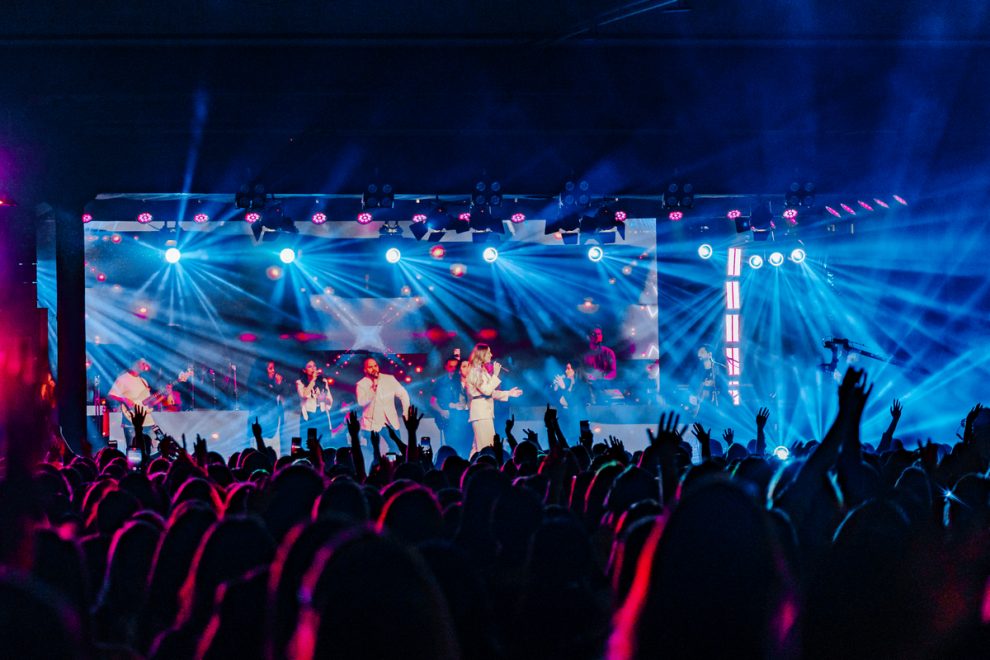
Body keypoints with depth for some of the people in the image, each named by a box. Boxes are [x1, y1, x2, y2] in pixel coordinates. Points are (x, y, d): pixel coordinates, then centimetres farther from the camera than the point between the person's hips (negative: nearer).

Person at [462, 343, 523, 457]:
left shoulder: (482, 370, 20)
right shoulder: (475, 371, -10)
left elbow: (490, 392, 22)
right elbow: (487, 390, -17)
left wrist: (508, 394, 18)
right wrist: (495, 374, -11)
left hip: (485, 412, 10)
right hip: (480, 412, -10)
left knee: (478, 447, 8)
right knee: (486, 447, -15)